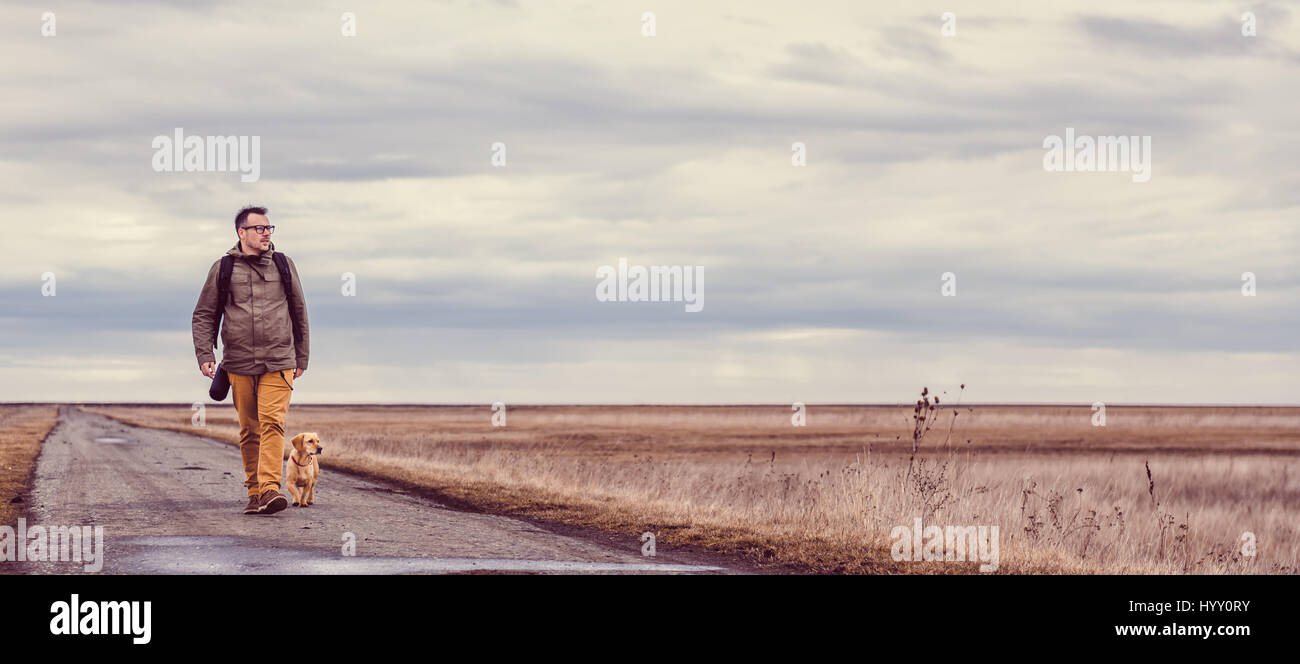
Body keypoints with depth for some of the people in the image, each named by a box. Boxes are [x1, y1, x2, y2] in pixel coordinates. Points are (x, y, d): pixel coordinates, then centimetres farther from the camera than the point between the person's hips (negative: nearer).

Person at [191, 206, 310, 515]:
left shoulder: (284, 266, 10)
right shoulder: (223, 269, 7)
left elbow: (299, 313, 18)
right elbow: (203, 316, 11)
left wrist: (301, 359, 18)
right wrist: (205, 355, -2)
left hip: (278, 363, -1)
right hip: (240, 364, 1)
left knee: (272, 423, -16)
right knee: (249, 430, 5)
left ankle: (270, 488, -24)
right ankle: (254, 492, 12)